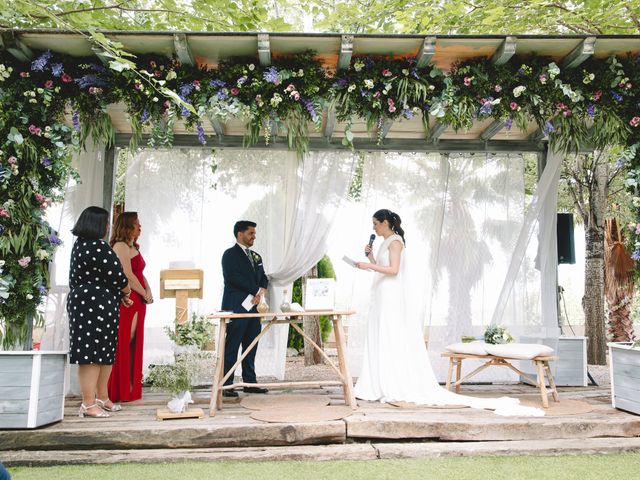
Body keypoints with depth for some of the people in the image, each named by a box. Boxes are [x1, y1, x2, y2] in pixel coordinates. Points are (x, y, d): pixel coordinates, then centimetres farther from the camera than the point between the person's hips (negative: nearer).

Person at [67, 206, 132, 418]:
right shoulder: (99, 247, -18)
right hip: (96, 305, -10)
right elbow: (116, 275, -15)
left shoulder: (80, 244, 14)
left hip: (82, 302, 10)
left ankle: (102, 398, 25)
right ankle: (89, 404, 1)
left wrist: (118, 295, 13)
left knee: (104, 353, 16)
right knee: (93, 354, -5)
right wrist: (126, 292, 5)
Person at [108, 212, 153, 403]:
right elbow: (128, 276, -16)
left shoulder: (133, 247, 20)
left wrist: (148, 290, 3)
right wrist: (145, 294, -7)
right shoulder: (120, 246, -9)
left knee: (134, 344, 10)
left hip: (138, 302, 9)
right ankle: (119, 389, -4)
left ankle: (130, 387, 15)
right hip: (128, 300, -9)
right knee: (124, 344, -8)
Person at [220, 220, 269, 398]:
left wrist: (261, 291, -5)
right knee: (231, 348, -5)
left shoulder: (256, 256, 20)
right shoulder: (230, 254, -4)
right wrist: (256, 290, -13)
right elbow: (234, 277, -16)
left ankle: (250, 382, 18)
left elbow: (263, 278, 17)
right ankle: (226, 385, -1)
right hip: (235, 308, -8)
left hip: (253, 308, 8)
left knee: (251, 347, 11)